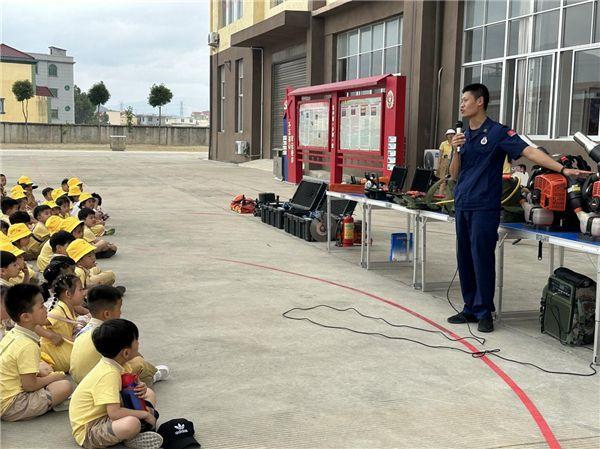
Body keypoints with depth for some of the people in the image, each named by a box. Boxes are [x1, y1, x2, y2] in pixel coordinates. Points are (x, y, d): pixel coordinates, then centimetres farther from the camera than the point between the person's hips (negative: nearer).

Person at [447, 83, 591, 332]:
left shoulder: (498, 132, -5)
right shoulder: (463, 135, 14)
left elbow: (530, 152, -14)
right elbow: (454, 174, 13)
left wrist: (563, 169, -24)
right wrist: (457, 150, -4)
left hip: (485, 208, -7)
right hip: (462, 206, 7)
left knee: (482, 259, -4)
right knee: (464, 259, 10)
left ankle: (484, 313, 5)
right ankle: (470, 308, 20)